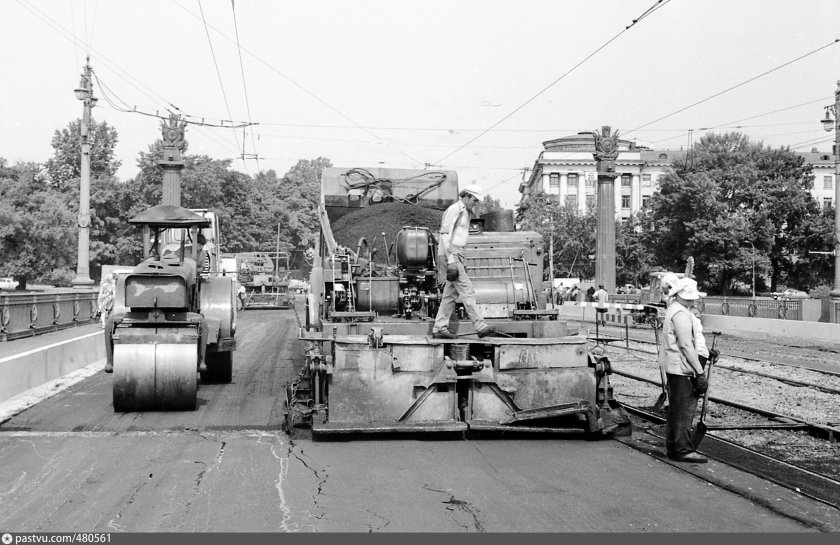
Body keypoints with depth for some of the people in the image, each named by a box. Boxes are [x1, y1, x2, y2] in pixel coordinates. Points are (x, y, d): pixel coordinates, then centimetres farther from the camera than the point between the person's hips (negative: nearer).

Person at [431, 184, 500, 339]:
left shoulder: (465, 213, 20)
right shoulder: (454, 210, -10)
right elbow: (445, 235, -17)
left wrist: (461, 261, 19)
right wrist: (451, 261, -22)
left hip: (456, 256, 10)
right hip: (450, 256, -10)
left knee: (450, 294, 8)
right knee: (467, 291, -11)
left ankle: (439, 328, 9)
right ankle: (481, 327, -12)